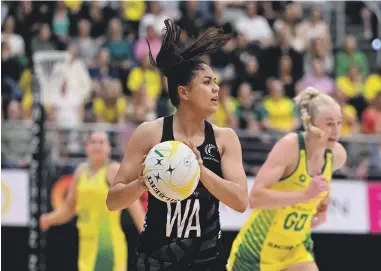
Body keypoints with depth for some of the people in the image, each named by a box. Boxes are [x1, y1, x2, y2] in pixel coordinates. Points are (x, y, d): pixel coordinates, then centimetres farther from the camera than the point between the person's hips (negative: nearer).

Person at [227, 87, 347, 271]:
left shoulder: (337, 155, -4)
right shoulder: (290, 146, -23)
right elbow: (255, 197, -32)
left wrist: (322, 208, 8)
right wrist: (305, 195, -40)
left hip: (297, 251, 5)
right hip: (259, 248, -5)